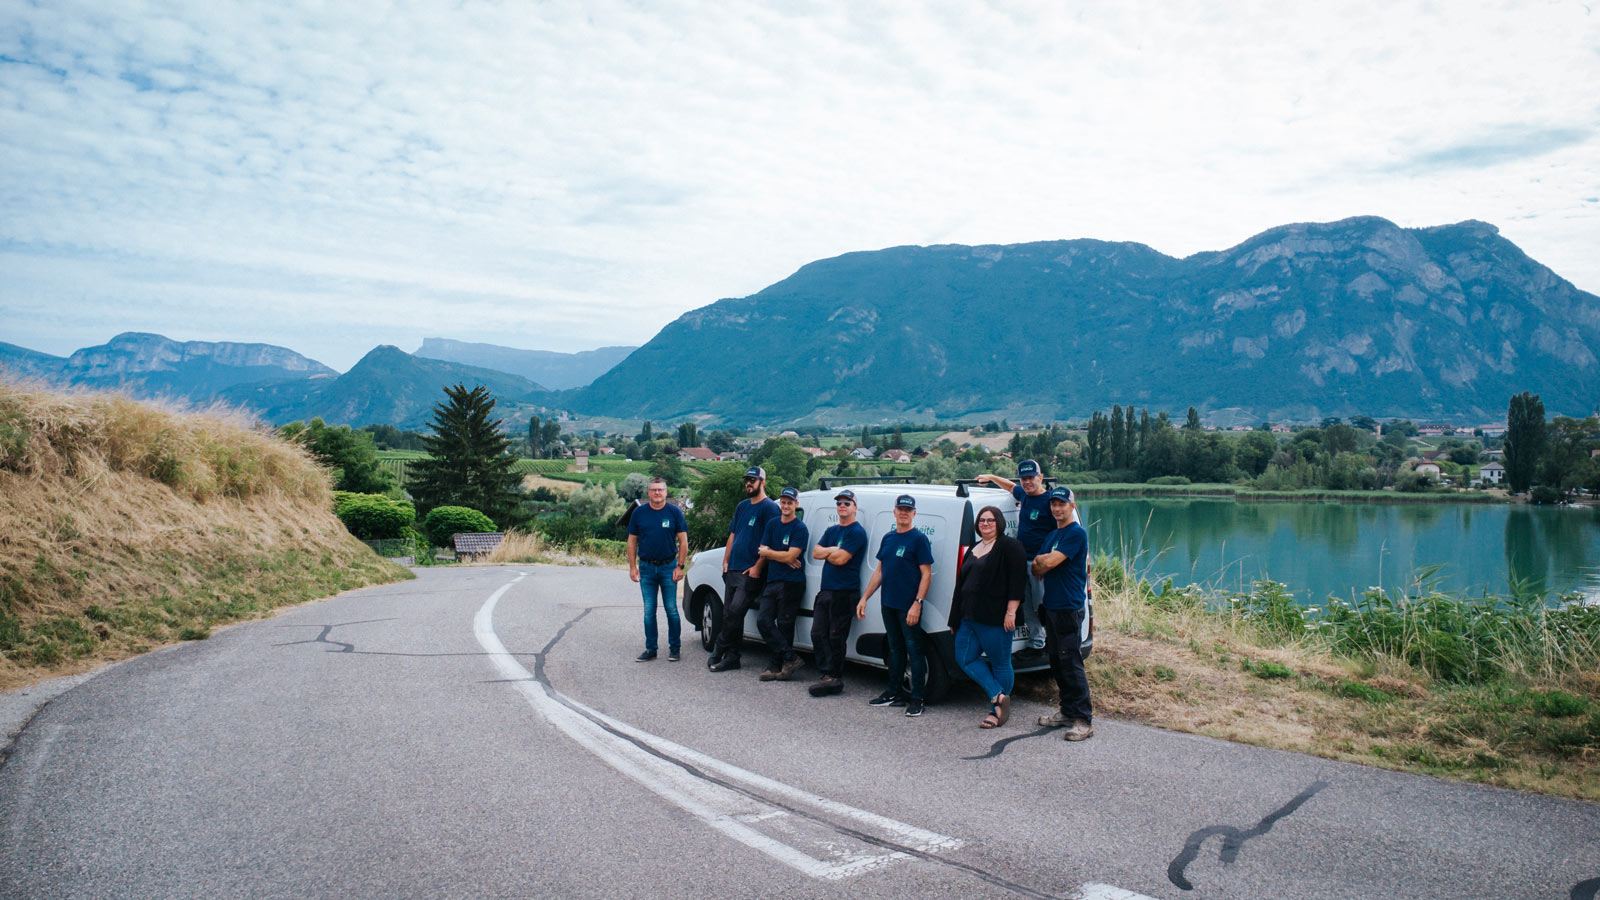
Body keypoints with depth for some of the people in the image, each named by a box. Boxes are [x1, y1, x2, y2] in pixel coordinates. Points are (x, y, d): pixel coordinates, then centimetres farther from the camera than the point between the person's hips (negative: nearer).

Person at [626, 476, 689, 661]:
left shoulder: (675, 512, 0)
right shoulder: (639, 513, 5)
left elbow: (683, 541, 1)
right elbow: (632, 541, 9)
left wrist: (680, 566, -5)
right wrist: (632, 566, 3)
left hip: (668, 567, -2)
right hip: (646, 568, 2)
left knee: (671, 609, 0)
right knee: (649, 611, 6)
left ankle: (674, 648, 10)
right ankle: (650, 649, 14)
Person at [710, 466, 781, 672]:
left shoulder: (769, 508, -7)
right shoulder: (742, 506, 17)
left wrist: (757, 567, -16)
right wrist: (726, 561, 12)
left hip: (751, 572, -8)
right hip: (733, 570, 8)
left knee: (735, 612, -12)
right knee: (729, 614, 9)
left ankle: (718, 652, -3)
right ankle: (731, 658, 16)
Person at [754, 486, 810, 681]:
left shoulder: (800, 528, -7)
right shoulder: (772, 524, 13)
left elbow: (790, 556, -16)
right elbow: (762, 554, 8)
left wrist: (768, 552, -3)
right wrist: (784, 559, -8)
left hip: (791, 583, -7)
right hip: (772, 581, 7)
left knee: (784, 625, -1)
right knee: (763, 621, -2)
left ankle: (778, 666, 8)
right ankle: (790, 658, 1)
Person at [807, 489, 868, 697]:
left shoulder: (857, 532, -9)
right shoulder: (831, 530, 18)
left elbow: (841, 559, -18)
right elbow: (816, 553, 7)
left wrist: (826, 552, 1)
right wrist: (834, 550, -10)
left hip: (844, 592, -8)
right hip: (825, 590, 9)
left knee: (836, 637, -4)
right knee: (818, 633, 6)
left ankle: (834, 678, 4)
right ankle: (828, 675, 12)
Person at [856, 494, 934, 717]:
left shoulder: (919, 539, -7)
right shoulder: (888, 538, 12)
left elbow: (926, 574, -11)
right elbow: (879, 571, 18)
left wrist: (917, 603, -19)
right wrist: (865, 598, 13)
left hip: (908, 606, -7)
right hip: (888, 604, 7)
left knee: (914, 650, -3)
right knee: (895, 649, 16)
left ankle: (916, 699, 2)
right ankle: (894, 693, 25)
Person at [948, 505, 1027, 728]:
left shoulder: (1009, 546, -6)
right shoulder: (974, 549, 18)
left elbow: (1017, 582, -14)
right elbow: (963, 582, 22)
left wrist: (1011, 612, -20)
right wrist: (958, 615, 20)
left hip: (995, 617, -9)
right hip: (969, 617, 9)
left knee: (1000, 664, 1)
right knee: (965, 659, 3)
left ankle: (998, 711, 10)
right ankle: (999, 696, 5)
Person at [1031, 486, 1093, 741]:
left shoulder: (1076, 533, -11)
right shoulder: (1052, 535, 18)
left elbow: (1050, 562, -20)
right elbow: (1036, 570, 13)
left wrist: (1041, 561, 1)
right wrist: (1043, 562, -8)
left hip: (1068, 608, -9)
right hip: (1051, 606, 9)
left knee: (1071, 664, -9)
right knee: (1056, 662, 13)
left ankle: (1084, 721, -5)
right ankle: (1068, 712, 23)